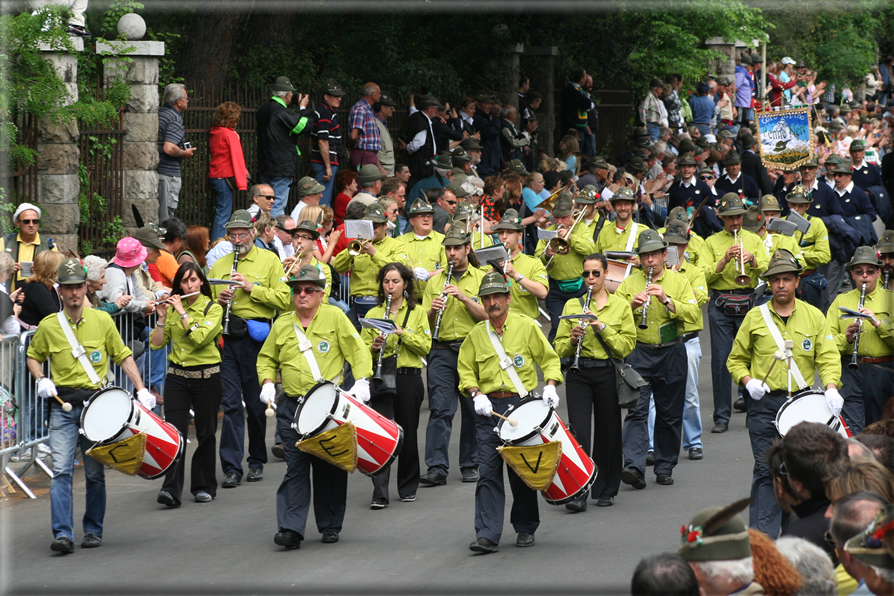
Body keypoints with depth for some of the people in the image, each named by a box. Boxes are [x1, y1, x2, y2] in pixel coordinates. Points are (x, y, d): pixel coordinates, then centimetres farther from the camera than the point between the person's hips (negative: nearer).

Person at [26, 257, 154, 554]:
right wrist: (41, 379, -3)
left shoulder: (102, 321, 2)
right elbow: (33, 356, 16)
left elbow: (122, 356, 11)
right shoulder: (48, 326, 0)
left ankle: (93, 530, 19)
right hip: (62, 405, -1)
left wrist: (141, 389, 2)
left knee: (95, 472, 6)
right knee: (61, 470, -12)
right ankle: (63, 535, -15)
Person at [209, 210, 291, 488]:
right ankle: (231, 467, -5)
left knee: (256, 403, 6)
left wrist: (252, 288, -14)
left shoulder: (269, 260, 4)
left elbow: (283, 299, -5)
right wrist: (218, 300, -2)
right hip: (227, 338, 2)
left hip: (256, 337, -2)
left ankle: (257, 462, 19)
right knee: (230, 403, -4)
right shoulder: (219, 265, 15)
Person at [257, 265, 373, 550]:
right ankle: (291, 528, -10)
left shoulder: (335, 317, 3)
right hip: (292, 406, 2)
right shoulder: (282, 324, 11)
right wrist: (267, 382, 5)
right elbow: (266, 358, 23)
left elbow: (358, 351, 1)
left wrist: (361, 381, -12)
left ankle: (330, 525, 17)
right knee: (295, 466, -6)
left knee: (330, 467, 4)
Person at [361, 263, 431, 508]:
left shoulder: (417, 312, 7)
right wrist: (373, 347, -14)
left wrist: (403, 333, -15)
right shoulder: (373, 314, 10)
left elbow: (426, 347, -3)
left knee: (408, 432, 7)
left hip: (409, 379, 0)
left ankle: (408, 488, 23)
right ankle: (379, 494, -14)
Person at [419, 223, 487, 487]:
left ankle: (470, 465, 15)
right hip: (442, 351, 1)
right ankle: (437, 468, -11)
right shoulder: (435, 280, 12)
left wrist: (464, 297, -16)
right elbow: (425, 322, 9)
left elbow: (487, 315, -5)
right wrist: (433, 311, -13)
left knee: (473, 411, 5)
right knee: (440, 409, -7)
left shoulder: (481, 278, 6)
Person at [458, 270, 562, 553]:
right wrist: (476, 394, -2)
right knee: (488, 471, -7)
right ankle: (487, 535, -10)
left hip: (522, 405, -1)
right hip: (489, 408, 1)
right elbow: (466, 369, 15)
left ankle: (526, 528, 21)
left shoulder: (526, 326, 2)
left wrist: (550, 386, -8)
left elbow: (549, 359, 7)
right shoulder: (476, 335, 8)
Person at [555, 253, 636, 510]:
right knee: (578, 430, -11)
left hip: (607, 373, 0)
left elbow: (627, 346, -4)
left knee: (608, 431, 5)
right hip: (578, 375, 0)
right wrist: (572, 339, -13)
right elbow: (560, 349, 8)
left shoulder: (620, 306, 6)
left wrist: (602, 327, -14)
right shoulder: (572, 305, 10)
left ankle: (606, 491, 19)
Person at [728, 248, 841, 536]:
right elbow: (736, 359, 11)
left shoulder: (814, 316, 6)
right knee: (766, 470, -7)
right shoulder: (755, 317, 4)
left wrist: (831, 388, -17)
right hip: (764, 406, -1)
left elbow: (828, 356, 1)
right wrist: (748, 381, -8)